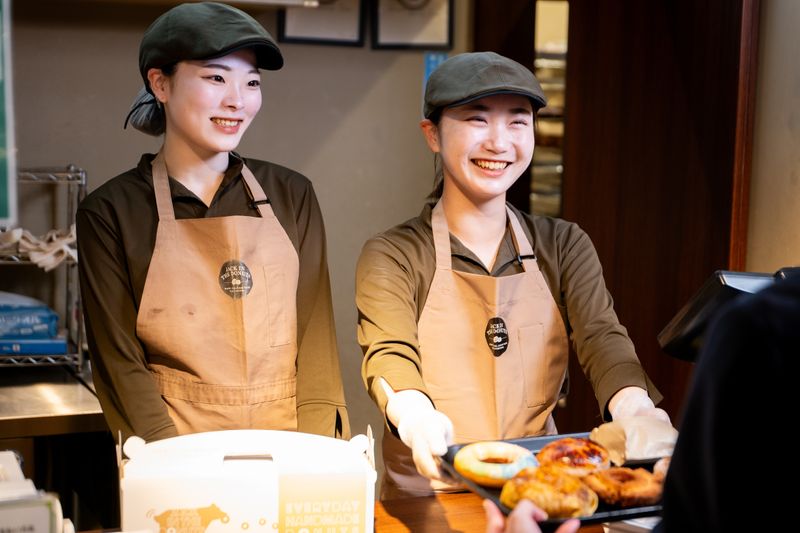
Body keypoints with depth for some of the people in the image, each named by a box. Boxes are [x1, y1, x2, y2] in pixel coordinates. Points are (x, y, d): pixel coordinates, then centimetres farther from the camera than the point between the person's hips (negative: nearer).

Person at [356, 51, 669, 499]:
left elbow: (603, 340, -2)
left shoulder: (565, 247, 12)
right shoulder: (392, 257, 4)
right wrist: (416, 417, -36)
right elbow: (388, 357, -12)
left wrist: (633, 404, -25)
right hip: (426, 496, -2)